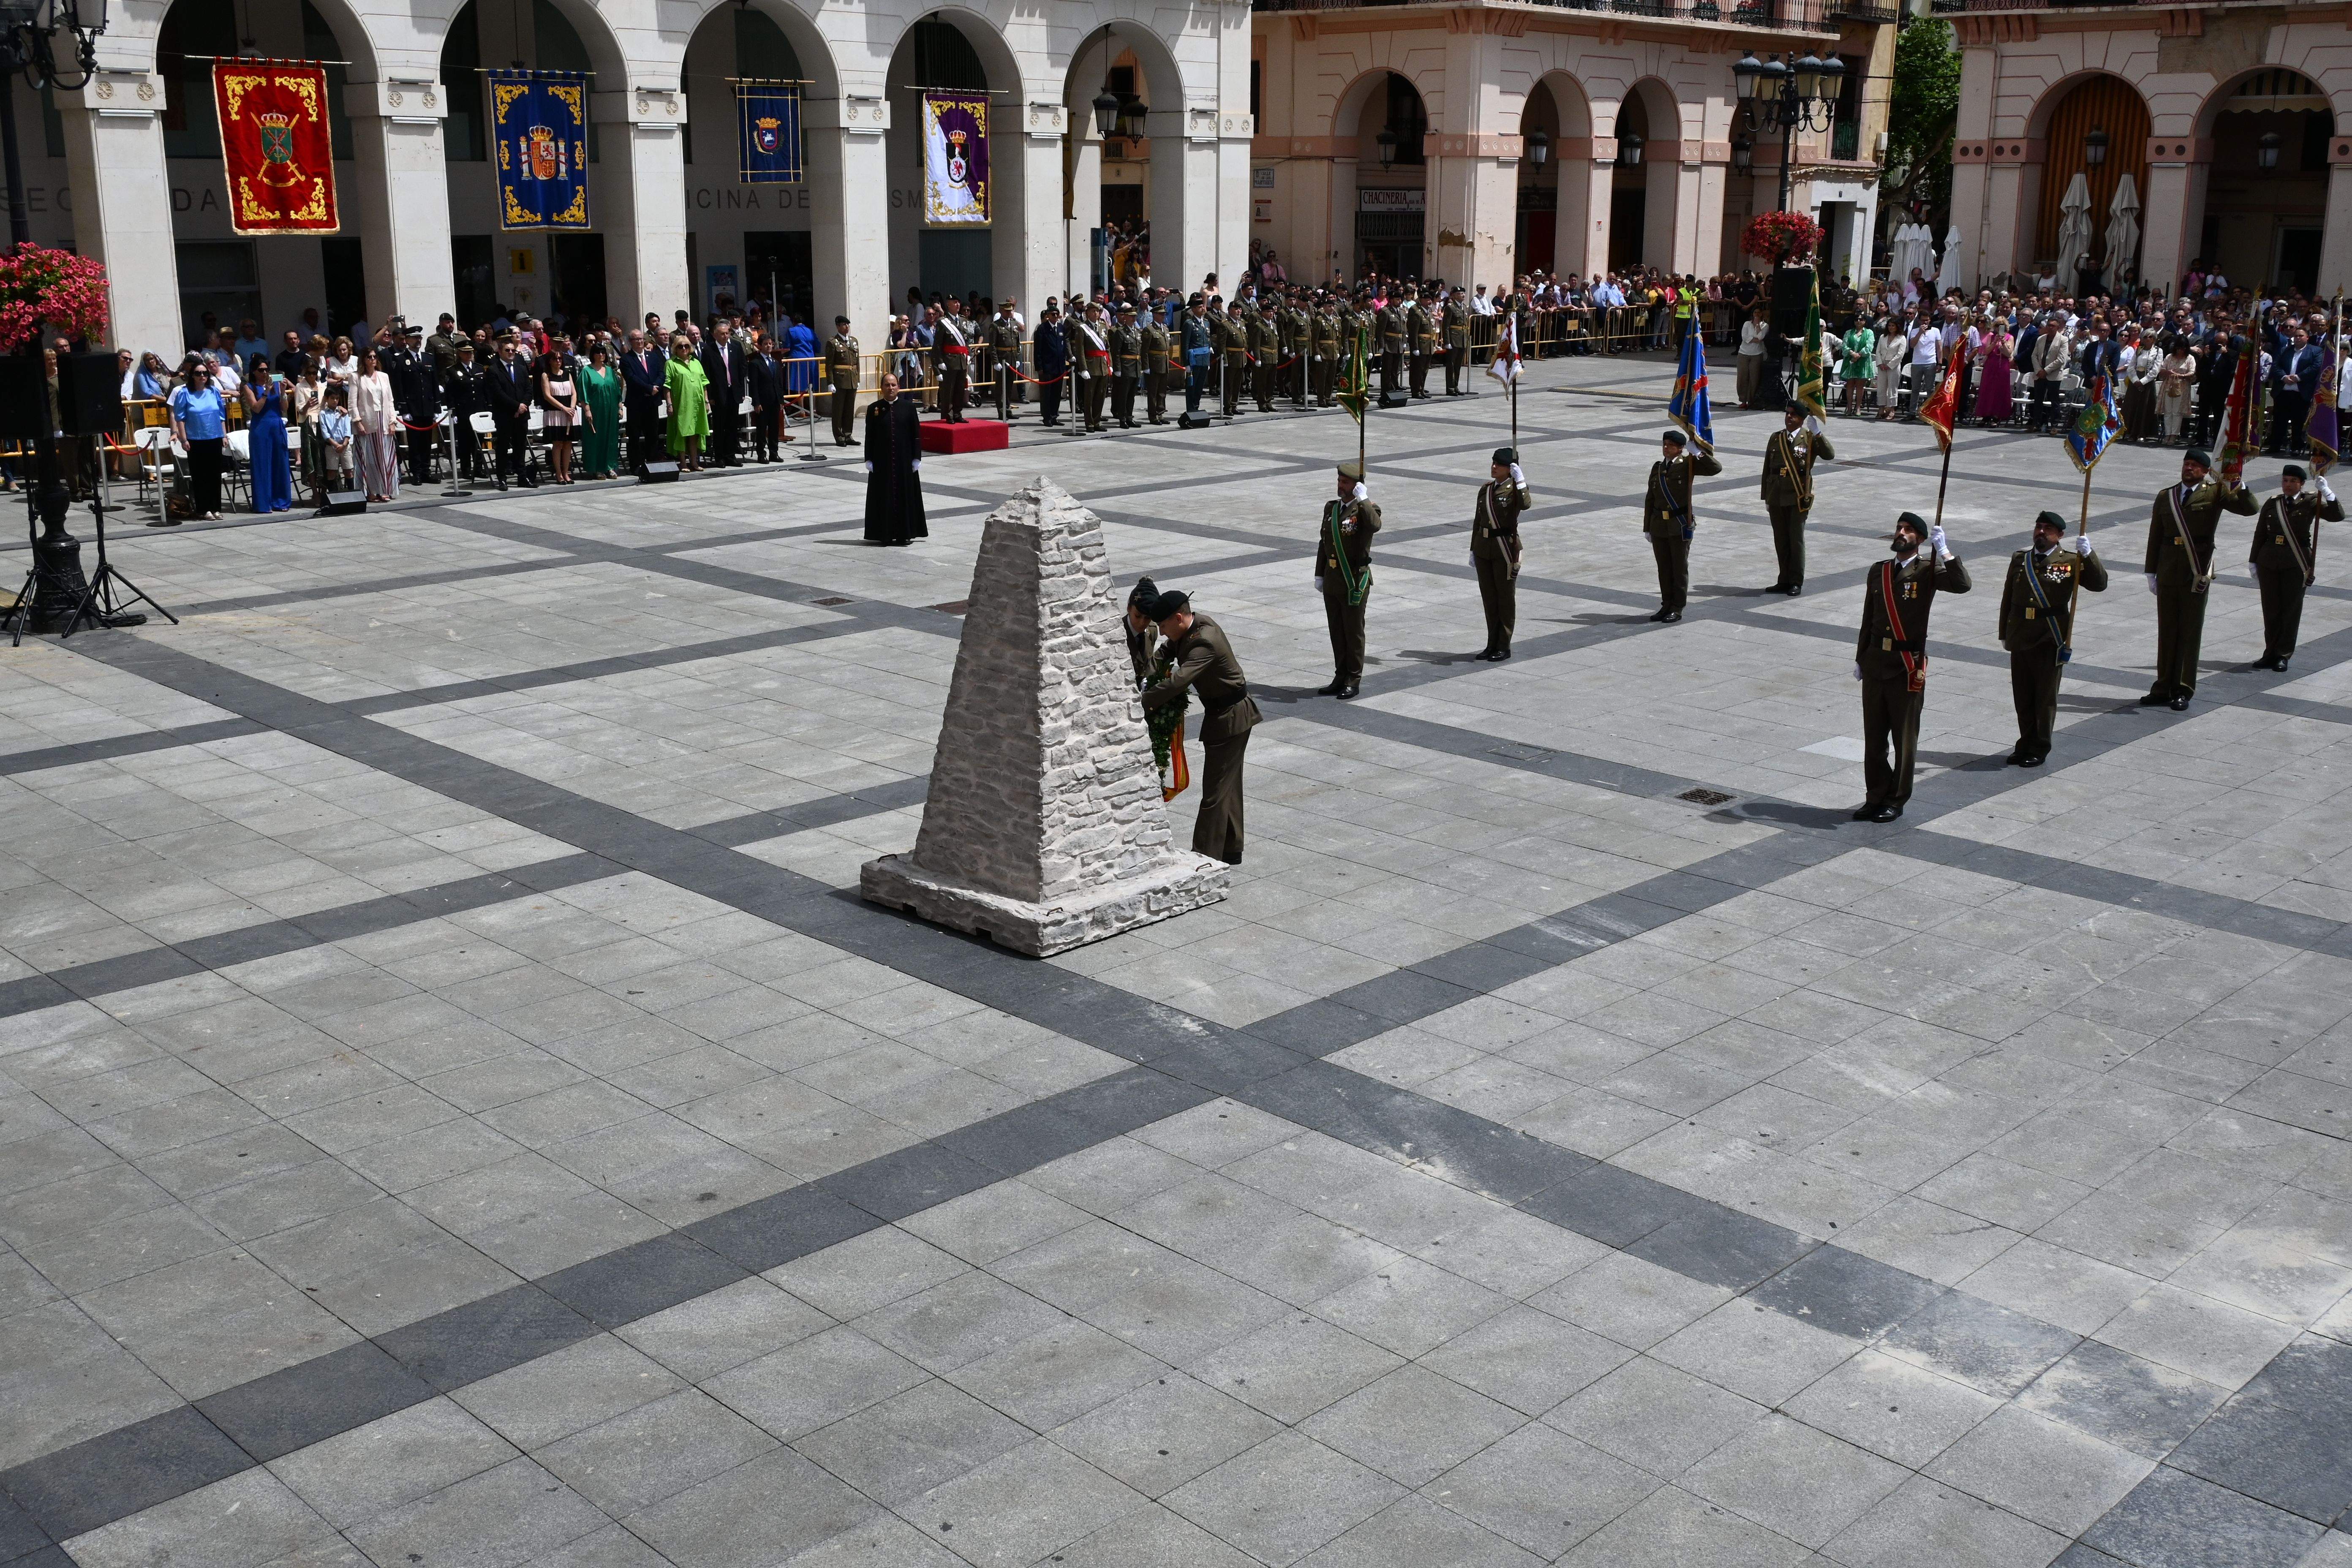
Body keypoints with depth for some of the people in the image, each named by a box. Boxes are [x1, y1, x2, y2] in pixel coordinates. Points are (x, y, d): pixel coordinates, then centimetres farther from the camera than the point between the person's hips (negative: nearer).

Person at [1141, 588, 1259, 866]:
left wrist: (1141, 702, -32)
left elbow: (1177, 681, -37)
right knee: (1228, 786, 19)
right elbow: (1168, 651, 19)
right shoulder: (1197, 624, 1)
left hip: (1229, 718, -10)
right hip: (1229, 715, 10)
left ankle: (1205, 857, -4)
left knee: (1215, 791, -7)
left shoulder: (1204, 642, -28)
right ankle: (1230, 851, 30)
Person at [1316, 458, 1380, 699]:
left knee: (1354, 632, 2)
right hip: (1332, 581, 6)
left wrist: (1363, 499, -29)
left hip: (1354, 582, -6)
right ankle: (1340, 679, 21)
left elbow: (1375, 526, -33)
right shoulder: (1331, 508, 11)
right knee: (1337, 632, 12)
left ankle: (1353, 682, 10)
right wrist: (1320, 575, 14)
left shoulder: (1367, 508, -8)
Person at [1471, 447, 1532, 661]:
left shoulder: (1514, 488, -7)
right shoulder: (1485, 489, 10)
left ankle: (1504, 647, 9)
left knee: (1506, 597, 2)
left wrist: (1520, 479, -32)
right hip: (1484, 547, 6)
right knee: (1489, 597, 10)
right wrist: (1473, 551, 13)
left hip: (1506, 549, -6)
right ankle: (1492, 645, 19)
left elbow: (1526, 504, -31)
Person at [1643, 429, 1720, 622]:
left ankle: (1677, 609, 8)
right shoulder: (1657, 468, 11)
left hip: (1680, 525, -5)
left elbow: (1716, 468, -13)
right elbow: (1650, 499, 13)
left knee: (1680, 568, 2)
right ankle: (1666, 606, 19)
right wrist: (1647, 527, 11)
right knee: (1664, 568, 10)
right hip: (1659, 525, 5)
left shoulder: (1687, 465, -3)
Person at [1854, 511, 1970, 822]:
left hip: (1908, 667, -5)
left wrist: (1943, 550, -29)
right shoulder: (1878, 572, 10)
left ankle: (1896, 801, 14)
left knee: (1904, 738, 5)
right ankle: (1875, 797, 19)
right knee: (1874, 737, 9)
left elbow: (1962, 585, -24)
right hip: (1875, 664, 5)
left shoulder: (1927, 571, -4)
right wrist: (1860, 660, 15)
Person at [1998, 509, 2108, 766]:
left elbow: (2100, 584, -14)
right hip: (2020, 637, 4)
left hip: (2050, 641, -4)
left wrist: (2088, 555, -26)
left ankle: (2040, 750, 14)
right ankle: (2026, 744, 24)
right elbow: (2008, 598, 13)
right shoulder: (2020, 559, 8)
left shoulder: (2070, 562, -4)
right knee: (2022, 696, 11)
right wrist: (2005, 634, 12)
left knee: (2045, 696, 4)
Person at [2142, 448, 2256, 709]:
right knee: (2166, 633, 8)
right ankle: (2164, 690, 16)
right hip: (2168, 575, 3)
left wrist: (2238, 486, -25)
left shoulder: (2215, 493, 1)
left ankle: (2183, 692, 8)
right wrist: (2151, 573, 9)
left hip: (2196, 575, -3)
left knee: (2190, 633, 2)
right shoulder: (2165, 496, 11)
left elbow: (2251, 509, -10)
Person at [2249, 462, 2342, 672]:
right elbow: (2260, 534, 12)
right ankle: (2271, 654, 15)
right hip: (2269, 562, 3)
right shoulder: (2272, 504, 8)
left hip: (2296, 564, -3)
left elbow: (2338, 516, -13)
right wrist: (2253, 562, 11)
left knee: (2291, 610, 2)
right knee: (2270, 610, 6)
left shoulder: (2310, 502, 0)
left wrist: (2326, 492, -24)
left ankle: (2283, 656, 9)